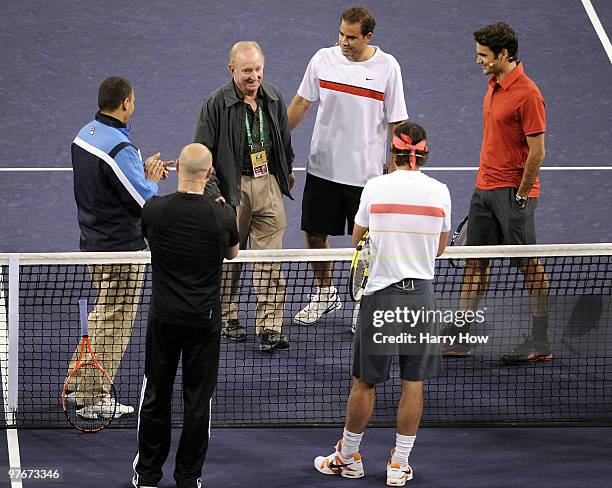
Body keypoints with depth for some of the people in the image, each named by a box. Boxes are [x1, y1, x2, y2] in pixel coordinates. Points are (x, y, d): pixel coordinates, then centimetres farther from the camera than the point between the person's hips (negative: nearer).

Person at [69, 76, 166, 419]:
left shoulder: (85, 135, 5)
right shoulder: (120, 148, -24)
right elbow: (145, 204, -21)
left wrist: (142, 171, 10)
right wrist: (152, 180, -2)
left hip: (96, 241, 9)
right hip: (122, 248, -9)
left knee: (104, 317, 23)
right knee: (115, 322, 2)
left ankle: (81, 386, 30)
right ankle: (95, 400, 8)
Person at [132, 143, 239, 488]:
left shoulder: (155, 209, -11)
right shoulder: (222, 215, -12)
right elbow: (232, 253, 9)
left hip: (164, 317, 1)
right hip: (204, 318, -1)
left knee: (156, 394, 14)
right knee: (198, 398, 8)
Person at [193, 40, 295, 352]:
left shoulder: (273, 98, 3)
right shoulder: (217, 103, -12)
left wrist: (287, 169, 31)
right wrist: (213, 193, -17)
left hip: (269, 183, 3)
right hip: (233, 187, -3)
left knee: (270, 258, -2)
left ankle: (269, 326, -1)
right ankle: (227, 318, 27)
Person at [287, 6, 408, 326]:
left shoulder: (387, 67, -8)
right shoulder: (323, 59, -2)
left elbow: (396, 122, -4)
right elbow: (301, 103, 9)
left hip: (366, 174, -3)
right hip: (323, 166, 3)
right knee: (314, 233, 11)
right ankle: (324, 294, 32)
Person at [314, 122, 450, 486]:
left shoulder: (376, 188, -6)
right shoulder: (440, 192, -1)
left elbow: (358, 240, 8)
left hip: (381, 294, -1)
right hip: (421, 293, 1)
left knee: (365, 382, 9)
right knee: (414, 383, 9)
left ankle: (348, 458, 21)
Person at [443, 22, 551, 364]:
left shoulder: (527, 94, -17)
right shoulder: (494, 85, 10)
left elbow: (537, 150, -17)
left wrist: (520, 196, -15)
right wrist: (485, 178, 18)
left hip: (513, 191, -9)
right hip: (485, 187, 9)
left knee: (531, 266, 0)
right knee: (476, 262, 9)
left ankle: (541, 343, 6)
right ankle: (460, 339, 13)